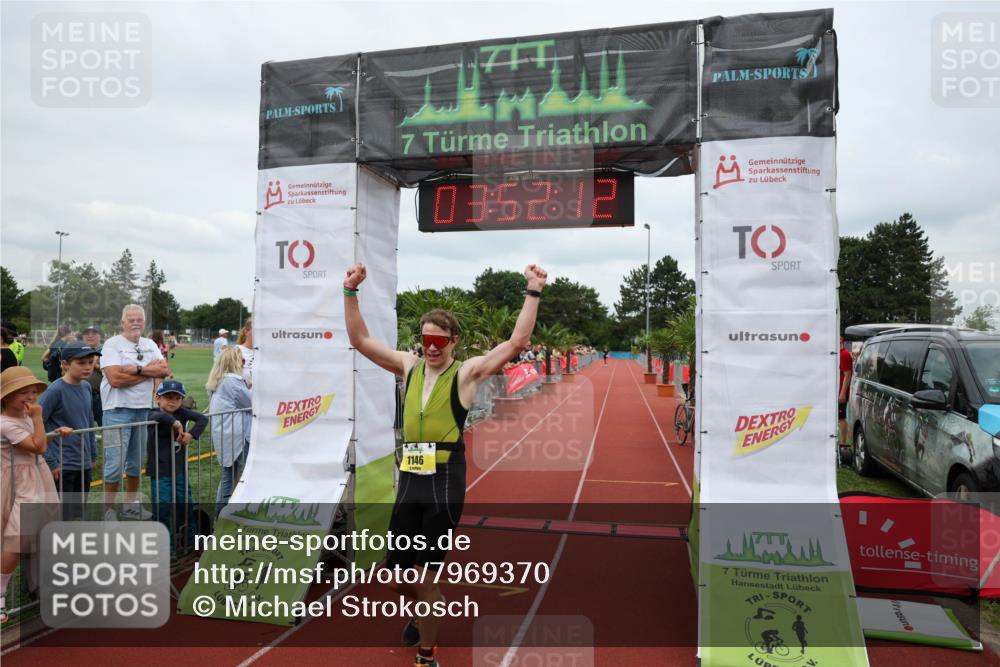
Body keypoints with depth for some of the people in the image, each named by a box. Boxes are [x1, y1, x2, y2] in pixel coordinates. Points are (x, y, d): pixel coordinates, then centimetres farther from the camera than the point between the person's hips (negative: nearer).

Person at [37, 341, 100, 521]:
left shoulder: (86, 387, 6)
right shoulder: (55, 390, -15)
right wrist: (50, 462, -15)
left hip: (84, 465, 7)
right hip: (62, 466, -7)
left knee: (77, 515, 16)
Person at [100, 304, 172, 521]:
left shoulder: (150, 345, 11)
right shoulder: (112, 344, -7)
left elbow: (165, 371, -1)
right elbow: (115, 379, -19)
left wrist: (136, 369, -16)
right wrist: (149, 371, -12)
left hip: (143, 410, 6)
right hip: (118, 411, -6)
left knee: (136, 461, 15)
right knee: (115, 463, -5)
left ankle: (131, 505, 28)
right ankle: (108, 509, 8)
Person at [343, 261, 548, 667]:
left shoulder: (467, 372, -2)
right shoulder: (409, 366, 9)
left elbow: (517, 341, -11)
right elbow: (360, 340, 9)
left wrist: (533, 292, -13)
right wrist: (351, 291, 2)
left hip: (445, 482, -5)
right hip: (410, 480, 5)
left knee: (423, 578, 0)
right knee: (399, 579, 14)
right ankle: (428, 606, 47)